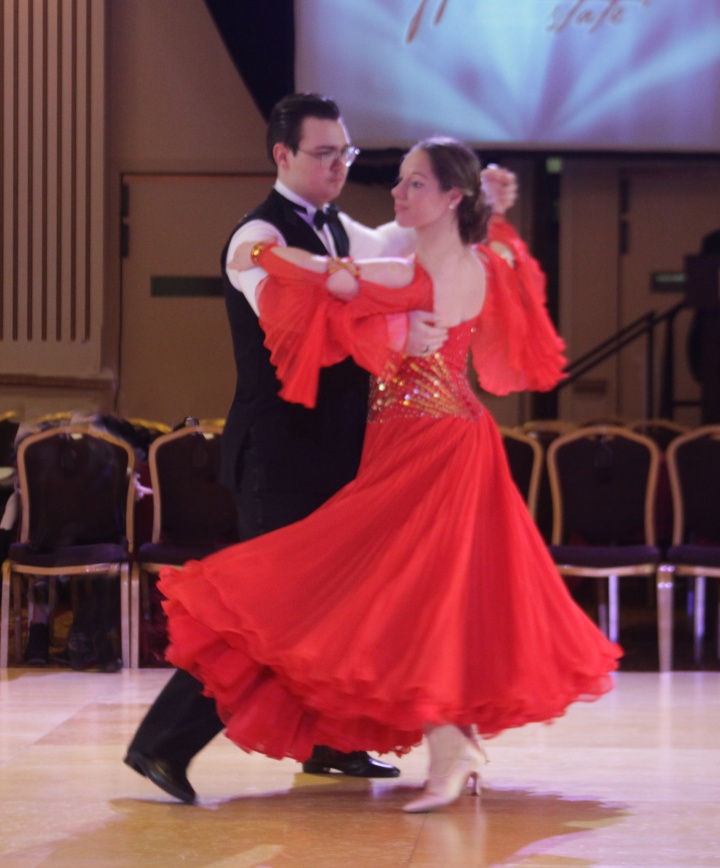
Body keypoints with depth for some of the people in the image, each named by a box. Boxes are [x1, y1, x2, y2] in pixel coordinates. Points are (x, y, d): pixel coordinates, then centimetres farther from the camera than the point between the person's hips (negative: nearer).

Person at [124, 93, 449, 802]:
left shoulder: (340, 230, 14)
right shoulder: (259, 237, -15)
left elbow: (393, 242, 33)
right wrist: (396, 332, -36)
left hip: (336, 448, 9)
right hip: (282, 452, -9)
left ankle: (331, 743, 30)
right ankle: (162, 742, -5)